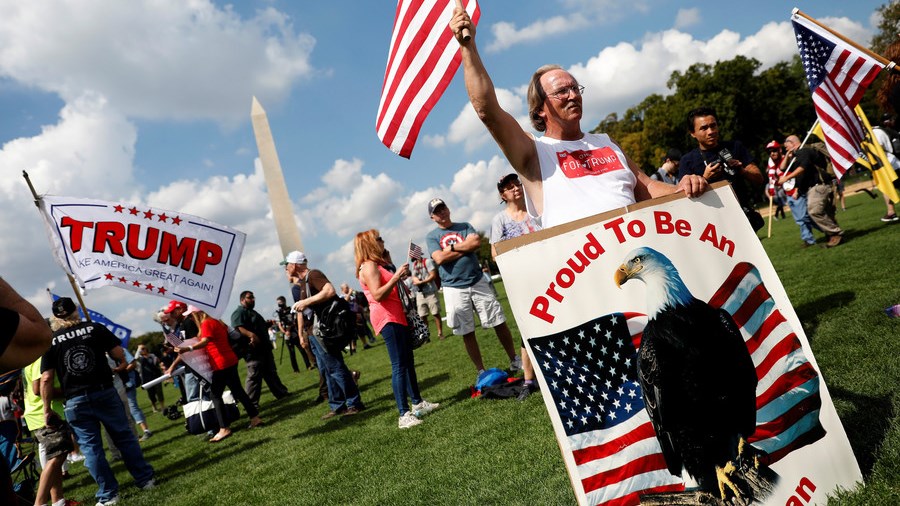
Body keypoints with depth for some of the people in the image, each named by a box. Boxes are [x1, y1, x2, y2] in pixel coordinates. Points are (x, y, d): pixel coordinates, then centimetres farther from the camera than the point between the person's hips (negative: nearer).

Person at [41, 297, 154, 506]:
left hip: (76, 401, 0)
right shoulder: (95, 328, 0)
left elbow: (46, 379, -4)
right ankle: (145, 479, 15)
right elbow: (119, 354, -2)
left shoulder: (50, 341, 1)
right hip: (105, 392, 0)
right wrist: (121, 365, 20)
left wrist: (47, 409, 2)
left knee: (91, 447, 7)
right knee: (124, 436, 10)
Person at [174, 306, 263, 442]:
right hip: (230, 360, 10)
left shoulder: (206, 323, -12)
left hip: (221, 364, -9)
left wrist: (188, 348, -40)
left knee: (216, 395, -3)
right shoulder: (216, 321, 17)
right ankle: (255, 417, 16)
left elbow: (206, 341, -28)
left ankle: (224, 429, -6)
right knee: (237, 390, 15)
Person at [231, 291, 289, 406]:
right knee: (254, 376, -10)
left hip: (264, 347, 10)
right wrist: (251, 335, -42)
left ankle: (282, 393, 26)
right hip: (253, 349, -10)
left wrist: (268, 324, 14)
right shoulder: (239, 313, -9)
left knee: (271, 373, 17)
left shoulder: (253, 312, 24)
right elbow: (238, 328, -26)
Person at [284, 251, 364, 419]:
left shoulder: (313, 274, -11)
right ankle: (337, 406, 19)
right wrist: (302, 333, 20)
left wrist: (306, 302, -25)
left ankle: (354, 403, 2)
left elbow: (330, 291, -27)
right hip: (313, 333, 10)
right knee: (326, 370, 12)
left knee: (335, 367, -6)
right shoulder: (302, 282, 18)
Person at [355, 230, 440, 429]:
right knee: (399, 365, -13)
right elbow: (377, 295, -24)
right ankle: (404, 415, -13)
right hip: (386, 319, -11)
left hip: (397, 317, 11)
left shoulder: (377, 265, 20)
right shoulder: (368, 267, -12)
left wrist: (401, 277, 16)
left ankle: (417, 403, 26)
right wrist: (396, 277, -25)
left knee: (408, 361, 15)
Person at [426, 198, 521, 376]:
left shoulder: (465, 226, 11)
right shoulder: (431, 237, 5)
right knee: (467, 333, 5)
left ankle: (515, 361, 20)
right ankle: (481, 372, 18)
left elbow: (477, 243, -9)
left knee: (499, 323, 4)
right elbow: (440, 259, -12)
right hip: (454, 288, -1)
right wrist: (467, 245, -6)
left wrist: (453, 247, -7)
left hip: (478, 282, 2)